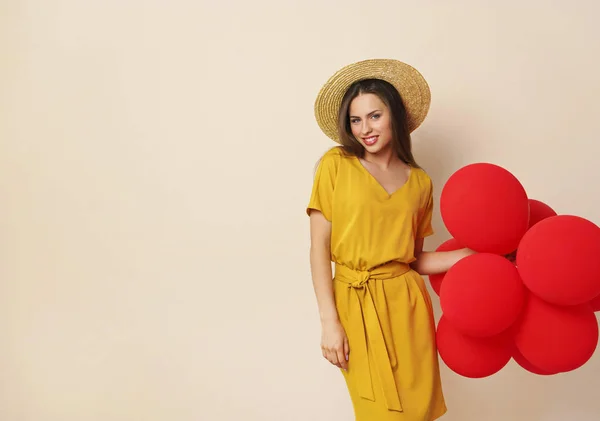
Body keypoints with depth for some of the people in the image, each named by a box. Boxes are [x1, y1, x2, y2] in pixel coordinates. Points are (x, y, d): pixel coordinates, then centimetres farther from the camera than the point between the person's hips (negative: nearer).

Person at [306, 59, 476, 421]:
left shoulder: (419, 182, 6)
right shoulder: (336, 164, -3)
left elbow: (414, 259, 8)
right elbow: (319, 247, -6)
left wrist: (476, 252, -3)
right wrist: (329, 320, -11)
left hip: (406, 302, 3)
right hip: (356, 303, -3)